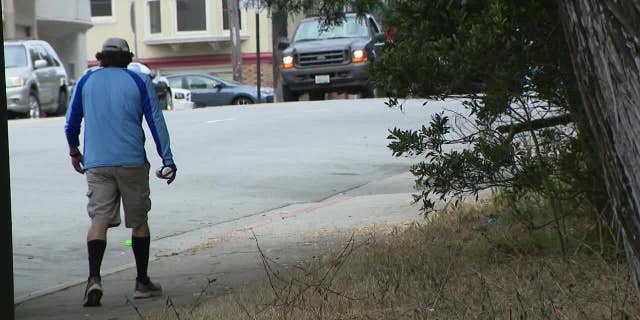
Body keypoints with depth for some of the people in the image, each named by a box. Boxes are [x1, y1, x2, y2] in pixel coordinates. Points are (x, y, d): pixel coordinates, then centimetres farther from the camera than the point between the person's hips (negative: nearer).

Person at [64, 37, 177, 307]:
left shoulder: (86, 81, 9)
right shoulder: (139, 82, 5)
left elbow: (71, 122, 14)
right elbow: (156, 122, 1)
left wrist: (74, 151, 31)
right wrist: (167, 161, 3)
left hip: (96, 164, 1)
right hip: (132, 162, -1)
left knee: (99, 220, -4)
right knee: (139, 221, 10)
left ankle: (94, 278, -23)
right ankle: (142, 282, 14)